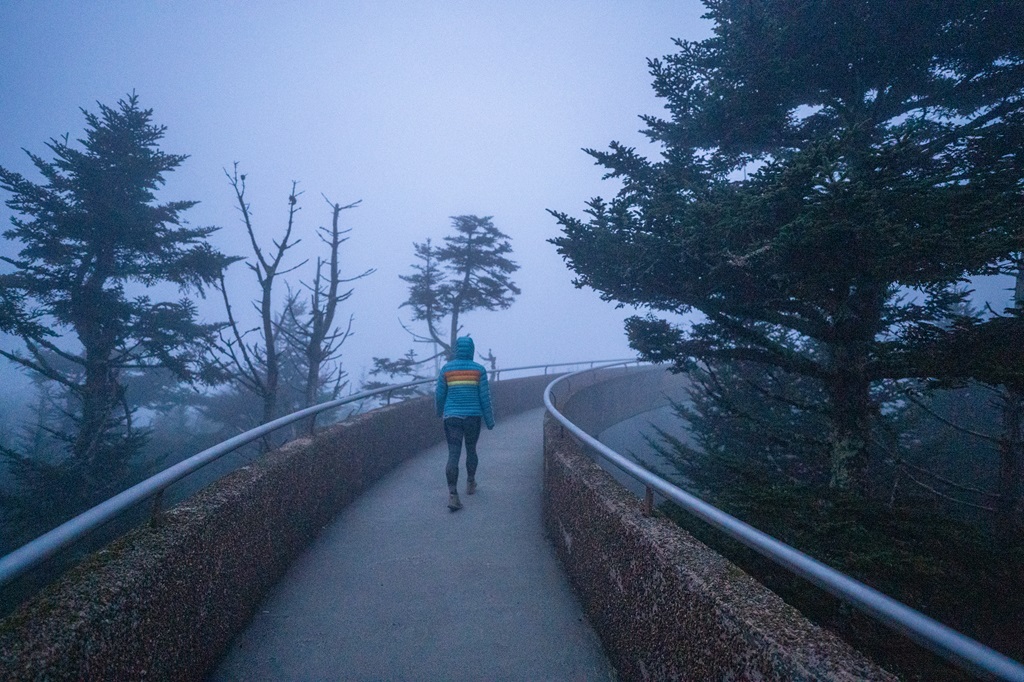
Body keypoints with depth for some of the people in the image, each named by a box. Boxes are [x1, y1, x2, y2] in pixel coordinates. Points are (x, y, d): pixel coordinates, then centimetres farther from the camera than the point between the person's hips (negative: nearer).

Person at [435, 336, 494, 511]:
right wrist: (489, 420, 3)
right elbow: (485, 397, -5)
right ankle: (470, 484, 37)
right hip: (473, 417, 0)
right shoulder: (479, 369, -4)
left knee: (453, 455, -3)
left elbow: (440, 395, 5)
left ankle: (453, 495, -15)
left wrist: (439, 410, 25)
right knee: (471, 449, 22)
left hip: (452, 418, 0)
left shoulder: (446, 368, -2)